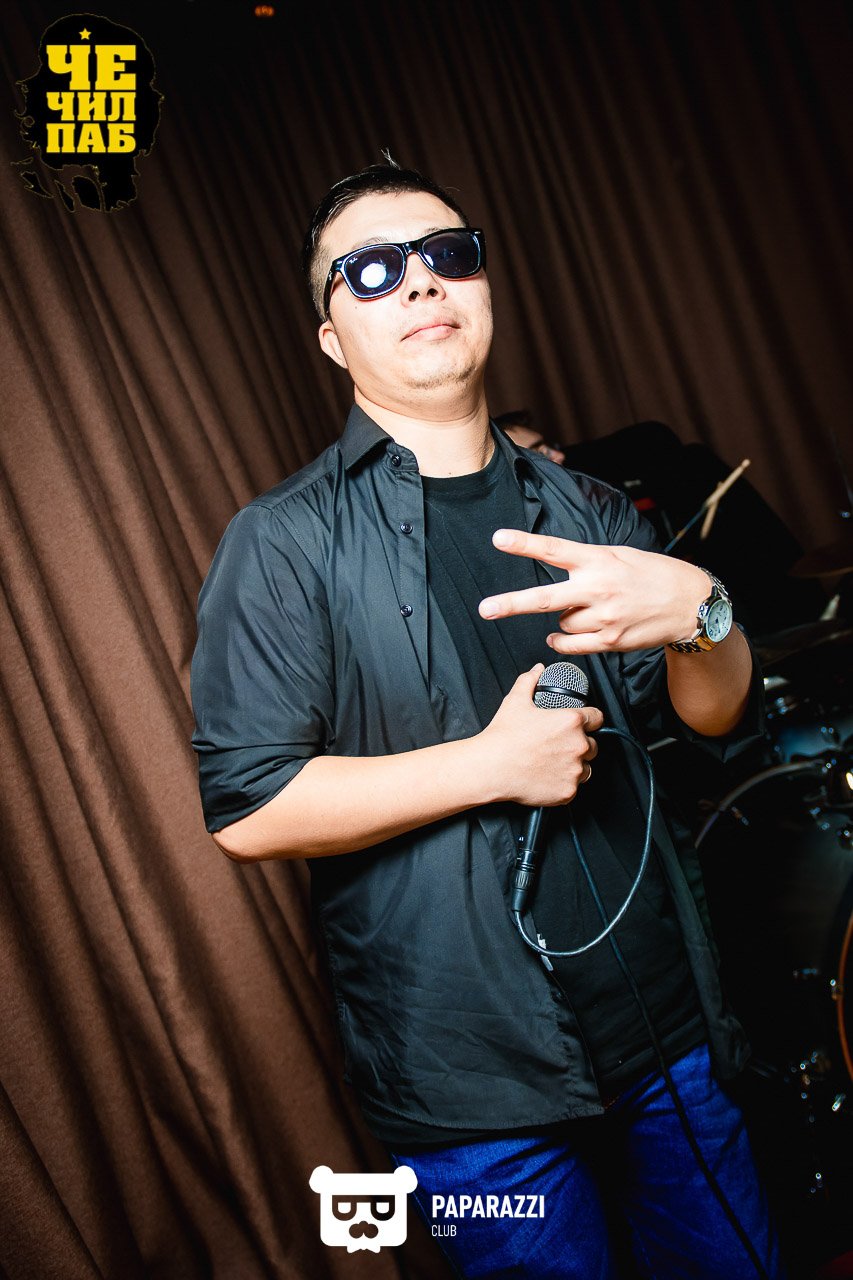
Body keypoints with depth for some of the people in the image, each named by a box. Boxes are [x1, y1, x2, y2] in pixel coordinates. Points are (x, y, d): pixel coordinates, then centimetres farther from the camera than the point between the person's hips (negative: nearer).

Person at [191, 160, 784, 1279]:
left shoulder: (581, 509, 8)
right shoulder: (285, 543, -7)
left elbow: (721, 717, 4)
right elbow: (246, 809, -14)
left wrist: (696, 609, -19)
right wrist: (492, 763, -19)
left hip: (670, 1031, 5)